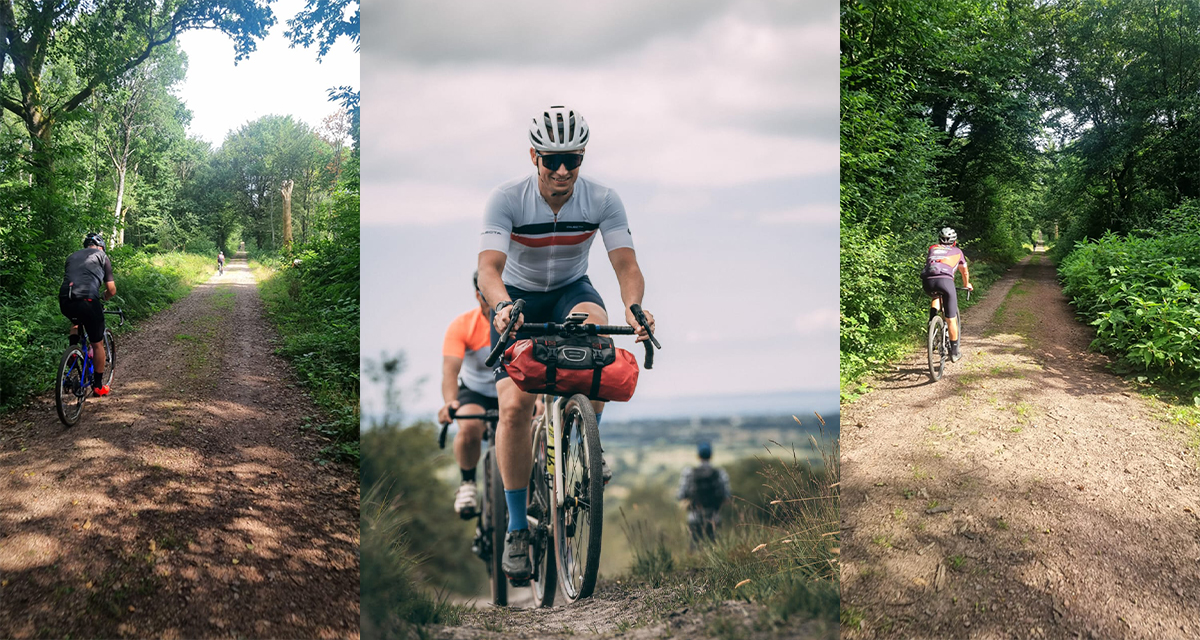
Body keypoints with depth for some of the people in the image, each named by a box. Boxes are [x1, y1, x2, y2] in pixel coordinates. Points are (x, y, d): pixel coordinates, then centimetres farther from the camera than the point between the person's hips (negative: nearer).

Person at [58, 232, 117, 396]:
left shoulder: (72, 256, 27)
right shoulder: (102, 256, 15)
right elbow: (112, 290, 11)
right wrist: (102, 298, 34)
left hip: (65, 302, 4)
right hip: (87, 300, -4)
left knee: (76, 321, 41)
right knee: (97, 344, 14)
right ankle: (98, 385, 20)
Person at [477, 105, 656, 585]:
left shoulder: (603, 200, -18)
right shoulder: (506, 199, -24)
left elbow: (626, 264, -25)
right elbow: (490, 267, -35)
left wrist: (634, 309, -47)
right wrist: (504, 308, -56)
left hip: (572, 290, 1)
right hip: (518, 297, -1)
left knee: (592, 323, -37)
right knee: (514, 405, -17)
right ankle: (517, 527, -2)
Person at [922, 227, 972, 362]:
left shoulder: (932, 249, 31)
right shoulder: (957, 252, 28)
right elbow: (965, 272, 43)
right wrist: (967, 285, 62)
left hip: (927, 281, 2)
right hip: (945, 280, -2)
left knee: (936, 296, 38)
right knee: (951, 319, 10)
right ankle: (954, 352, 17)